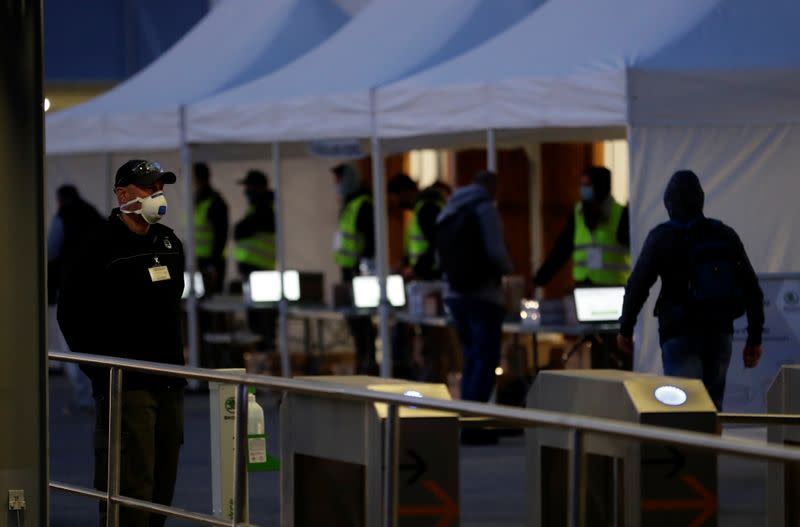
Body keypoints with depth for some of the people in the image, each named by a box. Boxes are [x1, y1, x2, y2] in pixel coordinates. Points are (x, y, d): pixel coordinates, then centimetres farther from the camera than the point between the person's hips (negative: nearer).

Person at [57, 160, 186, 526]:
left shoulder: (170, 244, 12)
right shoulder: (102, 248, -11)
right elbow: (71, 312, -7)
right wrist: (101, 365, -8)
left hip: (169, 383, 8)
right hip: (126, 386, -7)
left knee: (163, 480, 10)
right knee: (131, 482, -12)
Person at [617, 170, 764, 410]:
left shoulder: (661, 237, -5)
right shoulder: (726, 235, 8)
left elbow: (637, 285, -5)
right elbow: (752, 290, 8)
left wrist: (625, 328, 8)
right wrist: (755, 338, 14)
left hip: (680, 335, -4)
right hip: (720, 333, 4)